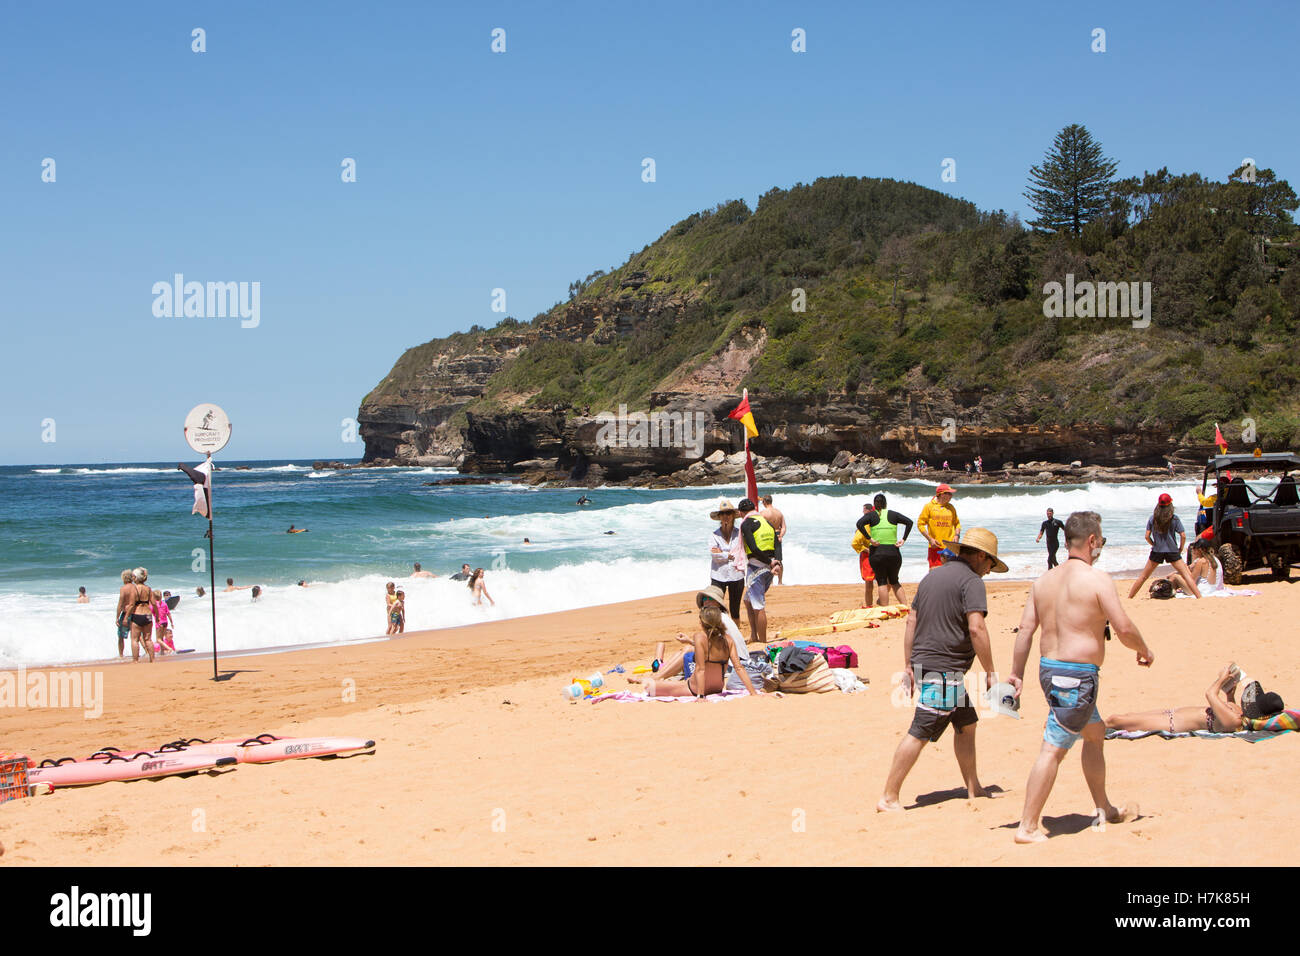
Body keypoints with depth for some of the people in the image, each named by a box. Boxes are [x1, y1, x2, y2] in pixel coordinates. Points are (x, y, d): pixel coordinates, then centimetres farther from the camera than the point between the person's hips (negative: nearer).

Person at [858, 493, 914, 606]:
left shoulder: (871, 515, 1)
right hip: (893, 552, 2)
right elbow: (909, 522, -3)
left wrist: (870, 539, -15)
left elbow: (859, 523, -16)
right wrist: (904, 539, -4)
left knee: (882, 582, 5)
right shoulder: (893, 514, 7)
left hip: (877, 553, -2)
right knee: (894, 582, 17)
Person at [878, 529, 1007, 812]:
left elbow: (911, 621, 17)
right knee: (919, 734, -9)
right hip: (944, 671, -9)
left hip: (923, 664, 9)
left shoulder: (931, 576, 17)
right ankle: (889, 798, -9)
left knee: (966, 724, 19)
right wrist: (990, 672, -12)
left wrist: (909, 666, 20)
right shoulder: (971, 581, -9)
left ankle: (973, 788, 27)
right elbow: (976, 628, -19)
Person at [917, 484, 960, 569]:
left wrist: (956, 535, 1)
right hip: (935, 546, -3)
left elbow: (957, 523, 21)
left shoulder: (951, 507, 11)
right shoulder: (929, 506, 0)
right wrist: (930, 539, -8)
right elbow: (920, 524, 0)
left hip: (949, 546, 3)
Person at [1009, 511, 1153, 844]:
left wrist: (1017, 674, 11)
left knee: (1095, 732, 25)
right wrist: (1144, 650, 7)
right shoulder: (1097, 579, -12)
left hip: (1049, 667, 8)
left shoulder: (1044, 580, 9)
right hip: (1077, 675, -8)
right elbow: (1124, 628, -13)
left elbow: (1025, 629, 7)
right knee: (1053, 749, -7)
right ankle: (1027, 827, -6)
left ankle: (1104, 808, 38)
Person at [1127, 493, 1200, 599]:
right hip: (1172, 551, -2)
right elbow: (1183, 536, -6)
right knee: (1186, 575, 1)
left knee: (1143, 577, 12)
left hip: (1157, 551, 2)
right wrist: (1180, 549, 8)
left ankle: (1129, 597, 15)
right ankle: (1199, 597, -6)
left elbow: (1147, 536, -2)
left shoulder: (1152, 518, 0)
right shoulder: (1174, 518, -4)